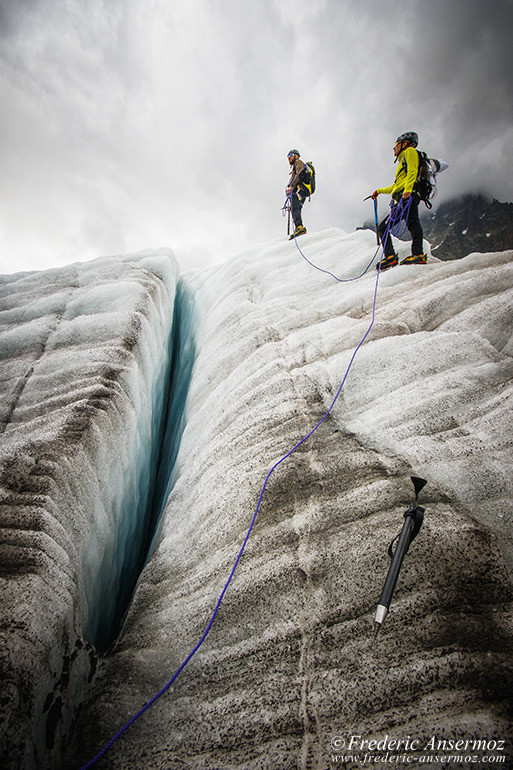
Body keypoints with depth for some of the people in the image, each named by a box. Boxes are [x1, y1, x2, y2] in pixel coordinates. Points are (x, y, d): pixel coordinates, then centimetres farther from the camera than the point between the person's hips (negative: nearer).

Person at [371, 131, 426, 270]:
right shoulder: (402, 161, 40)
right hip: (400, 201, 10)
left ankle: (418, 254, -40)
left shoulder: (410, 151, 14)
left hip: (409, 196, -10)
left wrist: (408, 189, -22)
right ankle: (390, 256, -13)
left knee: (412, 222, -27)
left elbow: (412, 172, -6)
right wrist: (380, 191, 55)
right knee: (382, 227, 0)